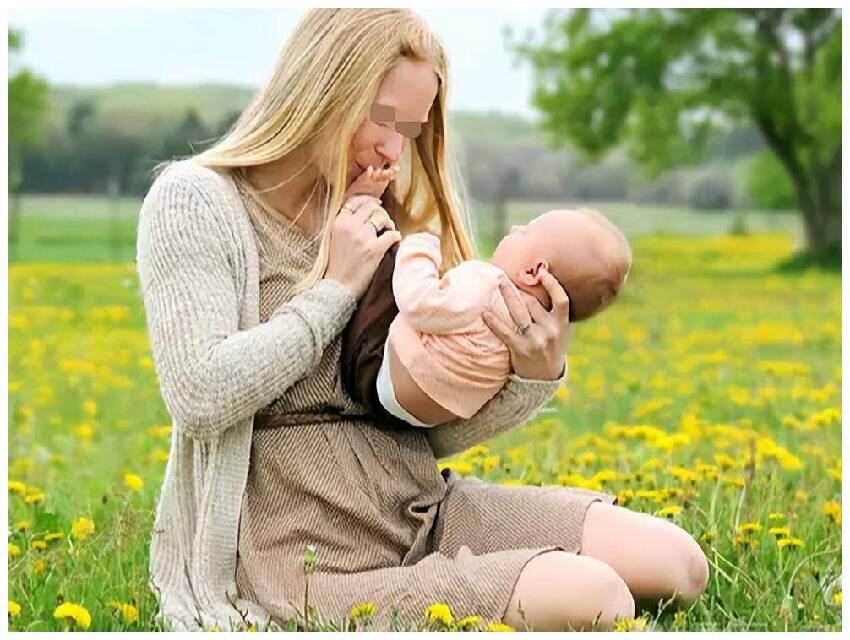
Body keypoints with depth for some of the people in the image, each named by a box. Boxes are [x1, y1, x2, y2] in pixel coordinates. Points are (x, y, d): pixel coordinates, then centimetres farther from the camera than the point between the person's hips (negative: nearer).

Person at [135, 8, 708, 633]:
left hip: (421, 505, 7)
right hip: (308, 553, -7)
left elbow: (430, 431, 10)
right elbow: (200, 397, -18)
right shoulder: (193, 203, -5)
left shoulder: (379, 219, 13)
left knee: (673, 559, -8)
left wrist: (532, 376, -9)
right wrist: (336, 287, -11)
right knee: (591, 594, -25)